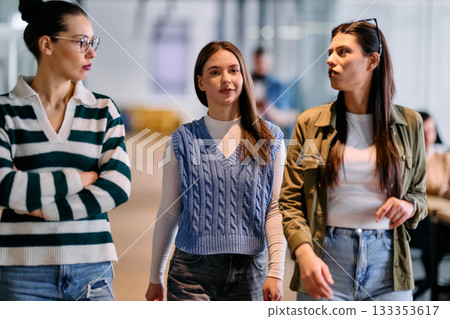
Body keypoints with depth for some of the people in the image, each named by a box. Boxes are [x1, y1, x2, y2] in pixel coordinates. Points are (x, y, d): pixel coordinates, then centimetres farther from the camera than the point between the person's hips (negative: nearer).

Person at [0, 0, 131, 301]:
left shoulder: (104, 110, 7)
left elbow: (119, 186, -5)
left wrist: (43, 207, -11)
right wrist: (83, 178, -8)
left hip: (92, 269, 2)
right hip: (25, 272, -2)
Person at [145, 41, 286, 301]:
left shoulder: (270, 139, 6)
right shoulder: (183, 141, 4)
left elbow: (275, 210, 2)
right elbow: (169, 213, 8)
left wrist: (276, 271, -6)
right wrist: (156, 277, 12)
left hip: (249, 270, 1)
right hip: (193, 268, -1)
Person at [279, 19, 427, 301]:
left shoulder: (408, 123, 6)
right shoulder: (310, 123, 3)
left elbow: (419, 192, 16)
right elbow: (290, 201, 1)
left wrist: (409, 206, -8)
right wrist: (304, 253, -16)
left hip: (387, 266, 1)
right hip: (326, 262, -1)